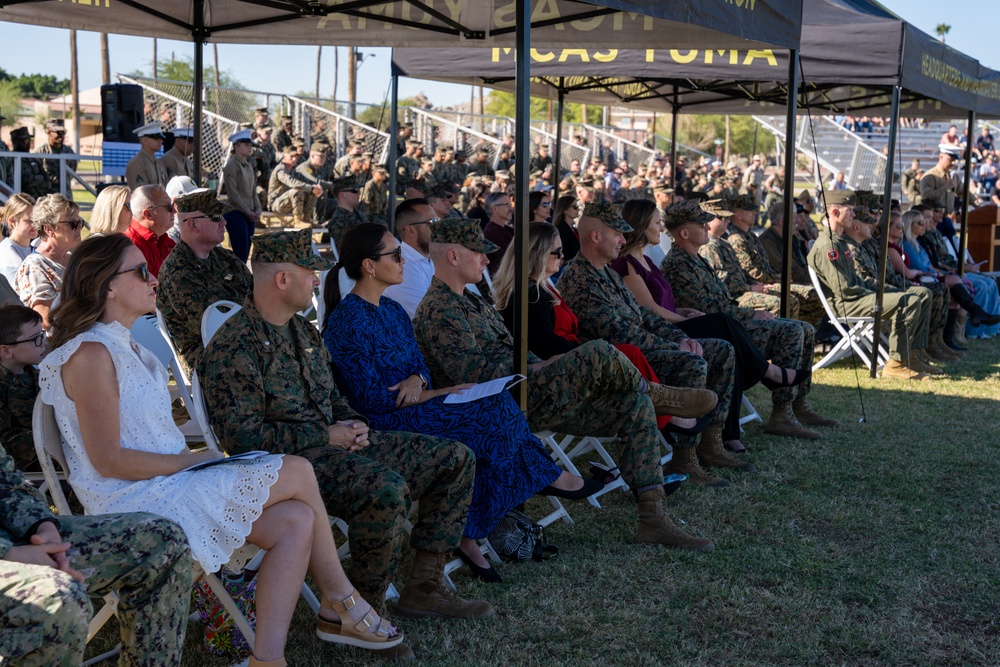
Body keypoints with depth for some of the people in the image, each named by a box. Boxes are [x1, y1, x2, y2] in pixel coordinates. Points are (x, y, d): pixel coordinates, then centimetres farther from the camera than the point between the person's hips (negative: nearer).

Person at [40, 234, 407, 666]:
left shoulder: (125, 348, 18)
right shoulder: (91, 354, -13)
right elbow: (108, 460, -18)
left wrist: (195, 459, 3)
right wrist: (191, 460, -12)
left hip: (166, 485, 9)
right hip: (136, 503, -9)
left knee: (296, 522, -9)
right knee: (298, 472, -12)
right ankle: (340, 601, 4)